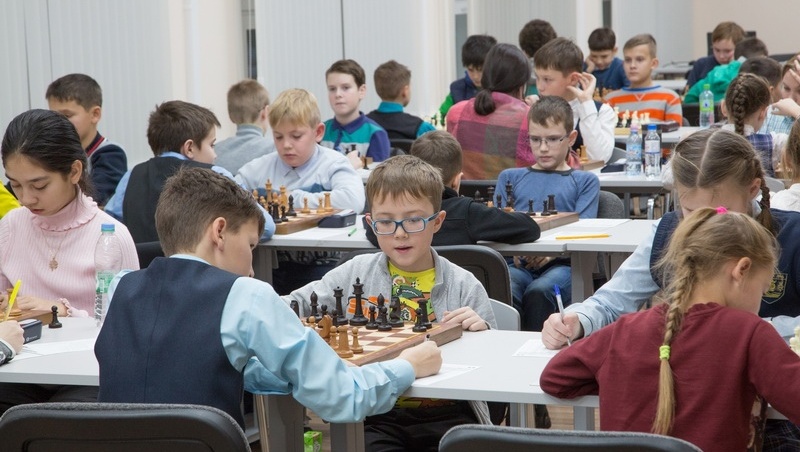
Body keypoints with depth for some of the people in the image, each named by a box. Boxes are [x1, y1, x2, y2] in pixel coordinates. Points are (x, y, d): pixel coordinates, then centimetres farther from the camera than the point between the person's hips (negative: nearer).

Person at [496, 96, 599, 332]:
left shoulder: (584, 181, 20)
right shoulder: (510, 177, 27)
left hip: (560, 263, -1)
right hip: (518, 263, 1)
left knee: (538, 292, -36)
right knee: (505, 293, -35)